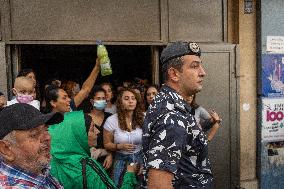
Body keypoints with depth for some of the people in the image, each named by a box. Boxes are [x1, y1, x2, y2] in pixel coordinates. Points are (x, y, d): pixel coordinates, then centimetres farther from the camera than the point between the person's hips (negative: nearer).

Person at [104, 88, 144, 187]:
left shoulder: (142, 118, -7)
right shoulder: (112, 120, -11)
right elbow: (107, 144, -2)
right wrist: (120, 146, -19)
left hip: (140, 158, 1)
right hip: (121, 160, -1)